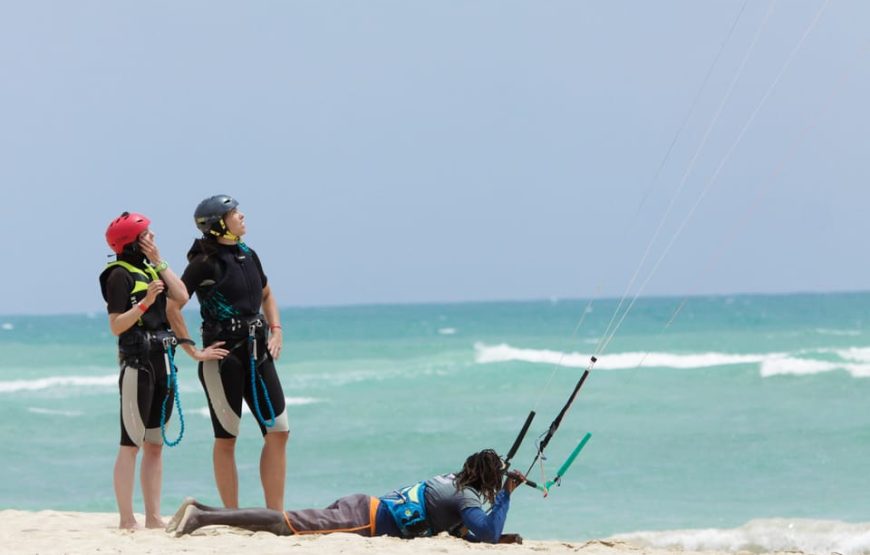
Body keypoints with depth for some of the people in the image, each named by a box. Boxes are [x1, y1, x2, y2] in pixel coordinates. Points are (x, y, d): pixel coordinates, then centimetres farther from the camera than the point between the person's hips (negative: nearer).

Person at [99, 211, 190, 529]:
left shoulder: (150, 270, 16)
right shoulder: (120, 275, -8)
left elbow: (181, 297, 3)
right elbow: (116, 325, -13)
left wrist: (159, 262, 2)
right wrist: (145, 303, -25)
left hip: (163, 361, 9)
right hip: (138, 362, -9)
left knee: (155, 444, 9)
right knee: (131, 443, -9)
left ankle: (153, 517, 11)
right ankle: (127, 519, -10)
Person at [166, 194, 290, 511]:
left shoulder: (248, 256, 11)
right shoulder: (205, 263, -10)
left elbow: (266, 296, 27)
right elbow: (172, 307, -14)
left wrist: (276, 331, 12)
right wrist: (194, 352, -13)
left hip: (257, 353, 7)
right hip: (223, 356, -7)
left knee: (278, 431, 2)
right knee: (226, 438, 1)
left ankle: (275, 515, 7)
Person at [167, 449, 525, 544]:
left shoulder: (455, 484, 20)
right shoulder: (468, 496, -7)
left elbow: (459, 529, 31)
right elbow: (487, 534, -22)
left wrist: (501, 538, 19)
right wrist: (506, 495, -10)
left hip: (362, 508, 8)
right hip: (363, 520, -8)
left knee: (286, 523, 7)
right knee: (286, 524, -15)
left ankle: (201, 510, 2)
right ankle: (202, 517, -22)